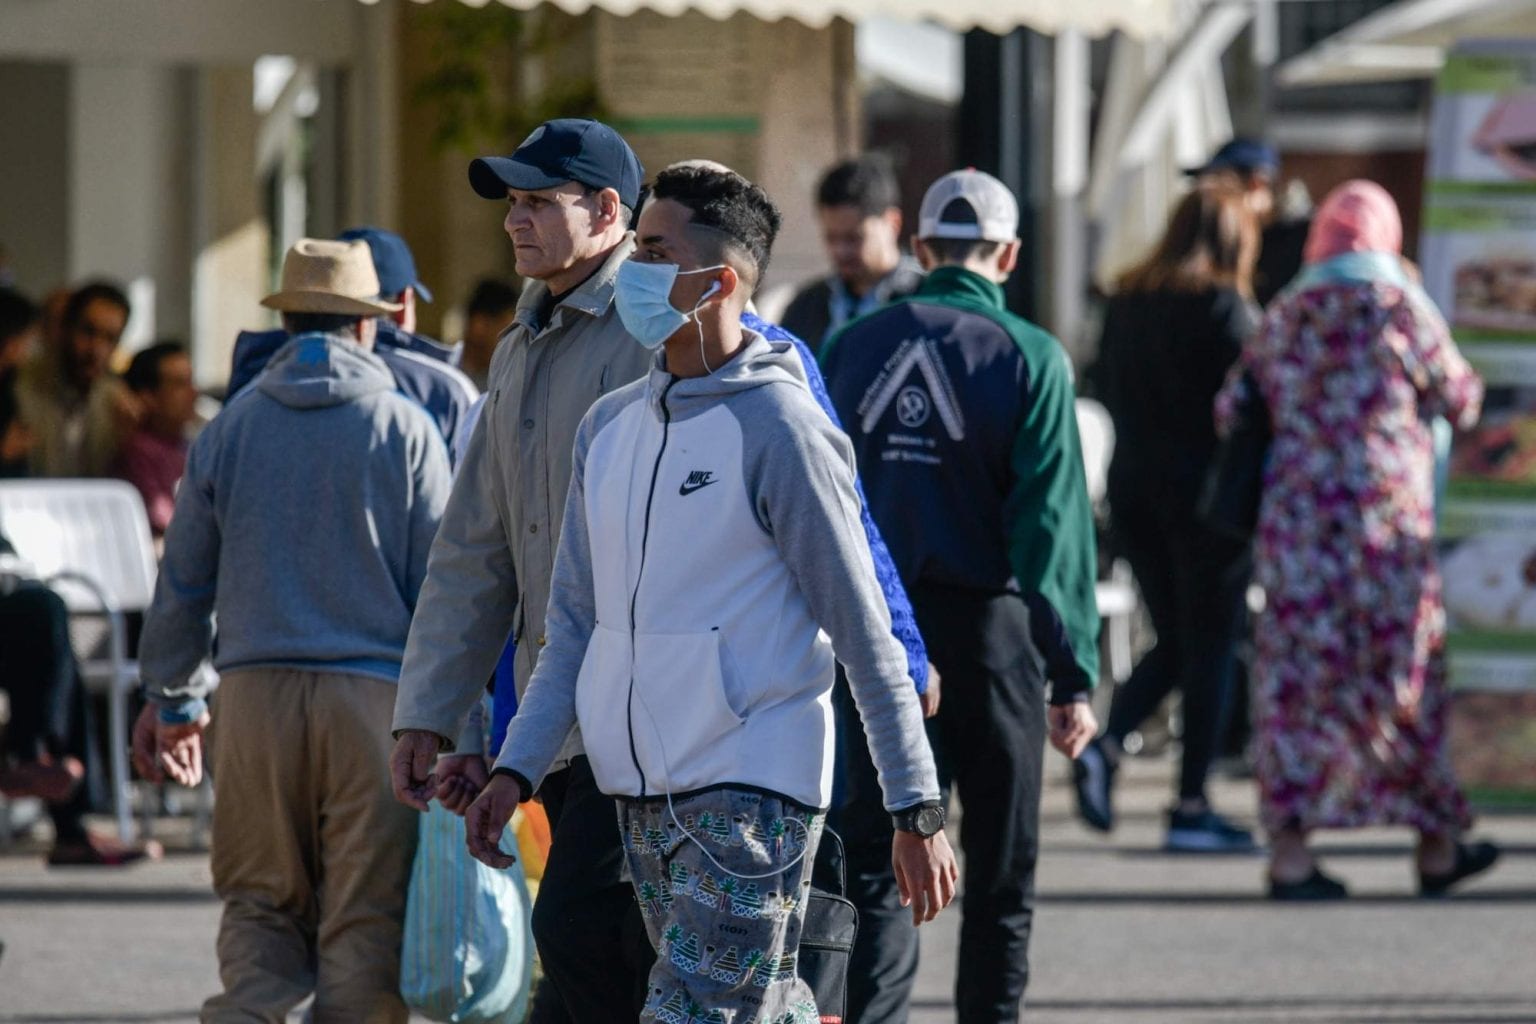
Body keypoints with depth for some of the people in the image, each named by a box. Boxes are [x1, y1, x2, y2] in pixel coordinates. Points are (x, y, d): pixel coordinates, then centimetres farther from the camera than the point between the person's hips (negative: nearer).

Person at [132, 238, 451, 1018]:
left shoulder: (231, 428, 7)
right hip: (372, 691, -2)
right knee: (366, 917, 2)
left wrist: (171, 699, 25)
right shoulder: (405, 431, 1)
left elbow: (183, 581, 13)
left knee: (261, 902, 8)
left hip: (256, 691, 2)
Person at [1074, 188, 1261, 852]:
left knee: (1174, 642, 17)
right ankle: (1191, 808, 2)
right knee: (1210, 647, 3)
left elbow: (1105, 389, 14)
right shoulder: (1226, 307, -11)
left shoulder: (1126, 304, 7)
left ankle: (1106, 747, -6)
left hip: (1134, 489, 6)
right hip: (1208, 493, -6)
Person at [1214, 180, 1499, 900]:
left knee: (1298, 678, 3)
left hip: (1295, 511, 3)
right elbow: (1458, 402, 6)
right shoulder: (1400, 307, -3)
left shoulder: (1284, 316, 7)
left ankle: (1289, 848, -7)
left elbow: (1230, 409, 10)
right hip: (1385, 513, -3)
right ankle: (1439, 846, 18)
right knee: (1402, 682, 8)